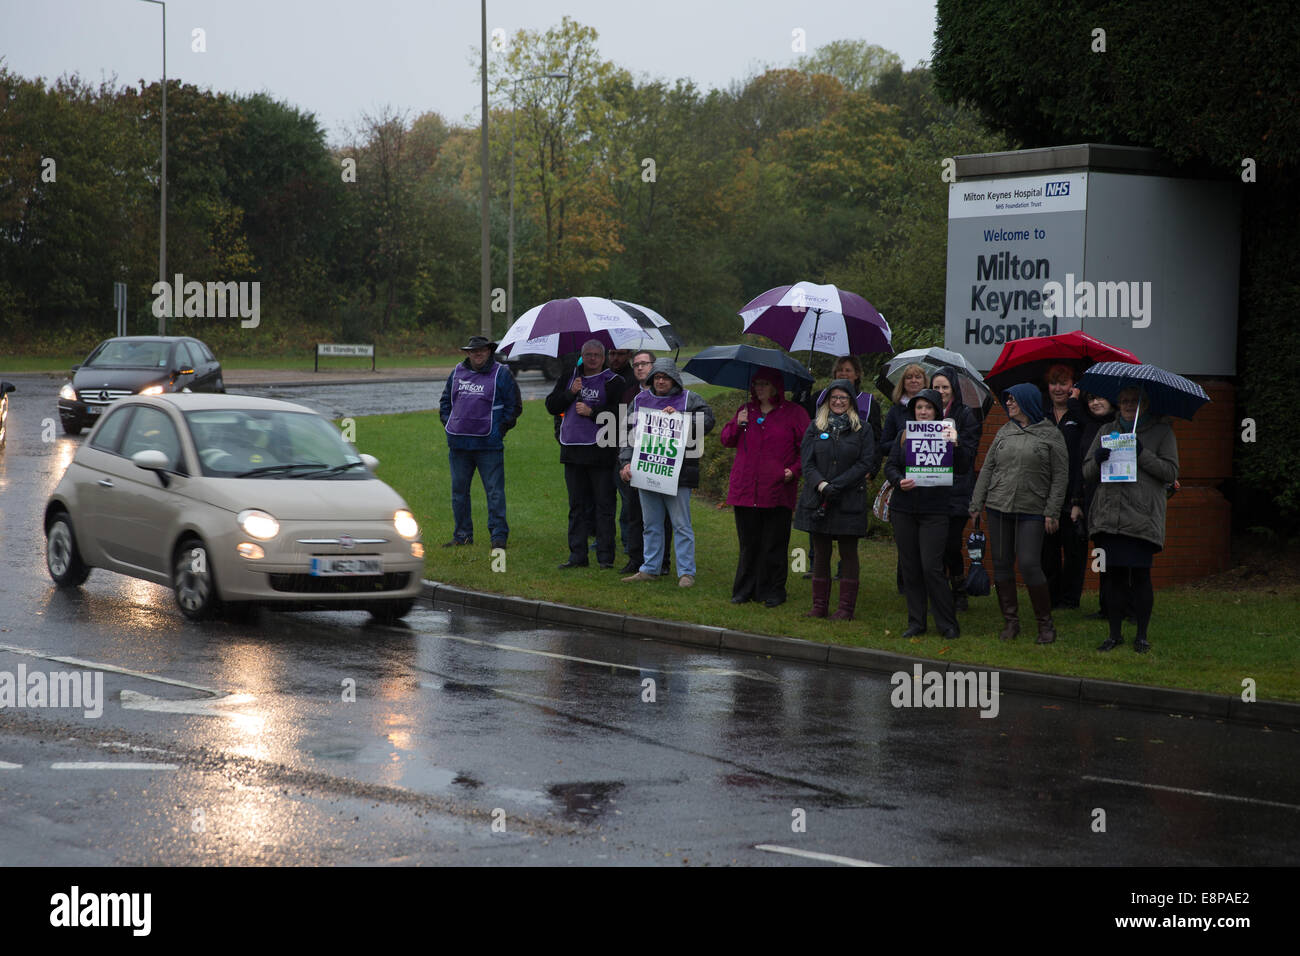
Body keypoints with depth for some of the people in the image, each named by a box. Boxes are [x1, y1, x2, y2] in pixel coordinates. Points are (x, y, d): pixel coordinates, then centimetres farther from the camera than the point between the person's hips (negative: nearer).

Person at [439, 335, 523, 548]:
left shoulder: (501, 374, -1)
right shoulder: (457, 372, 12)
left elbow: (514, 406, 1)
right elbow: (446, 401, 23)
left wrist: (500, 429, -5)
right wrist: (448, 424, 11)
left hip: (489, 444, -4)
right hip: (458, 444, 4)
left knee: (494, 491, -5)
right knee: (459, 491, 10)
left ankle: (498, 535, -1)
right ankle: (463, 536, 19)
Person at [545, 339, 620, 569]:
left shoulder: (613, 382, -2)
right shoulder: (568, 377, 13)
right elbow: (551, 406, 9)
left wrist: (592, 412, -14)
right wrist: (571, 393, -5)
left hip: (601, 451, -5)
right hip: (572, 451, 5)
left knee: (604, 505, -2)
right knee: (576, 505, 9)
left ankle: (605, 556, 1)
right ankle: (577, 555, 15)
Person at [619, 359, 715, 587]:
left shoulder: (689, 400, 2)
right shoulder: (640, 401, 12)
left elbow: (707, 421, -10)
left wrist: (678, 416, -18)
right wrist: (627, 462, 1)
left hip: (677, 474, -4)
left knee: (681, 525, -3)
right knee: (651, 525, 12)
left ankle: (686, 572, 2)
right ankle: (650, 569, 21)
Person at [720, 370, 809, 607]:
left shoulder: (794, 413, 3)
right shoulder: (745, 411, 15)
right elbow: (726, 441, 18)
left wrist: (795, 470, -11)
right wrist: (737, 425, -1)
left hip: (778, 491, -3)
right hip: (745, 488, 3)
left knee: (774, 545, 0)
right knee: (748, 543, 7)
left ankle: (772, 592, 9)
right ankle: (745, 590, 15)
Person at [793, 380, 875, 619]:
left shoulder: (862, 429, 3)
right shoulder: (815, 427, 9)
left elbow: (865, 462, -5)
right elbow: (807, 462, 3)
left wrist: (836, 485, -14)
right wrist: (821, 485, -15)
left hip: (849, 500, -2)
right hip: (818, 499, 2)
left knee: (848, 553, 1)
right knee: (820, 553, 6)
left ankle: (846, 608, 6)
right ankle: (819, 606, 12)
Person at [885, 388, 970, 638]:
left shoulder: (947, 433, 1)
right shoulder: (904, 434, 10)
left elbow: (963, 469, -7)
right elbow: (890, 465, 8)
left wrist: (955, 444, -23)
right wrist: (899, 481, -12)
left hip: (935, 511, -4)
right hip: (903, 509, 4)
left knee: (931, 568, -10)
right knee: (910, 568, 7)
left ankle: (948, 624, 1)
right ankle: (916, 622, 16)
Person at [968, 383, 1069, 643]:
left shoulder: (1050, 434, 0)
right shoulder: (1004, 433, 12)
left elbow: (1060, 476, -1)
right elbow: (987, 468, 15)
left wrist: (1052, 512, -7)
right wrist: (977, 504, 9)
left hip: (1032, 511, -5)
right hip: (999, 507, 5)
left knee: (1029, 564, -12)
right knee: (1001, 564, 4)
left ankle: (1045, 623, 2)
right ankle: (1010, 620, 15)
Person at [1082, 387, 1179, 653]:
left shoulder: (1161, 431, 7)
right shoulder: (1106, 431, 17)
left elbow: (1171, 472, -2)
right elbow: (1087, 473, 15)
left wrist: (1142, 455, -13)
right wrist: (1097, 460, -7)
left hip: (1142, 518, -3)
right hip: (1109, 517, 3)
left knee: (1140, 576, -4)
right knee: (1114, 576, 4)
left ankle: (1142, 635, 6)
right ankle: (1115, 633, 13)